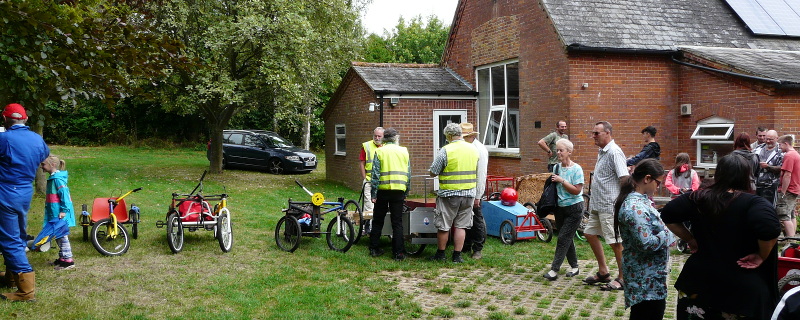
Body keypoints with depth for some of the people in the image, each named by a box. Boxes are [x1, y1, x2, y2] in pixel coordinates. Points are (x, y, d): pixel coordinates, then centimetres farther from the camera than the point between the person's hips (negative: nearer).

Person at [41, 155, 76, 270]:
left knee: (62, 236, -5)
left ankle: (68, 261, 1)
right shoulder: (53, 178, 15)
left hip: (60, 214, -10)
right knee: (58, 236, 16)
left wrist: (64, 210, -23)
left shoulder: (57, 179, -17)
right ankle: (62, 258, 26)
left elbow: (64, 194, -22)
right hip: (55, 213, 10)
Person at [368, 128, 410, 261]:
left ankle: (374, 249, 19)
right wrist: (406, 193, 14)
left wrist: (373, 194, -3)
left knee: (378, 221, 13)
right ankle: (399, 253, 3)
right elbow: (409, 174, 6)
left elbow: (375, 174, -7)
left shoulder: (379, 151, -2)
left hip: (383, 189, -1)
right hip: (399, 190, 1)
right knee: (397, 222, 4)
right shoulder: (404, 151, 5)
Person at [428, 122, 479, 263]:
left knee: (443, 226, 7)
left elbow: (433, 173, -8)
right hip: (468, 194, 5)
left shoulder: (445, 151, -12)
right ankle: (457, 255, 11)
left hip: (449, 194, -5)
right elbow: (477, 172, 16)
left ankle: (440, 254, 18)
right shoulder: (474, 150, 6)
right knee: (461, 226, 9)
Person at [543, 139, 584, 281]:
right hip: (560, 208, 7)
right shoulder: (556, 167, 6)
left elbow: (577, 190, -18)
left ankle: (554, 270, -9)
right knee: (567, 238, 13)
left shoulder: (576, 169, -12)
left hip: (574, 209, -7)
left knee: (563, 238, -9)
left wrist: (562, 181, -21)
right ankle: (574, 266, 25)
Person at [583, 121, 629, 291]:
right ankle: (603, 273, 27)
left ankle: (623, 279, 9)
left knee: (616, 242, -2)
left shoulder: (614, 152, -16)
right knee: (590, 234, 16)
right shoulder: (601, 152, 15)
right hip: (597, 205, 11)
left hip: (610, 206, -11)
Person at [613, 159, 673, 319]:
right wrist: (669, 234, -15)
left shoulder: (639, 199, 8)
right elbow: (647, 243, -29)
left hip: (649, 273, 10)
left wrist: (666, 230, 4)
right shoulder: (635, 207, -25)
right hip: (646, 277, -10)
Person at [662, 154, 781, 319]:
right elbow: (771, 229, -31)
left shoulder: (698, 198, -3)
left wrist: (690, 239, 3)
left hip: (699, 279, 3)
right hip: (744, 288, -3)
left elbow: (667, 215, -3)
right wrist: (762, 256, -15)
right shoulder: (754, 203, -15)